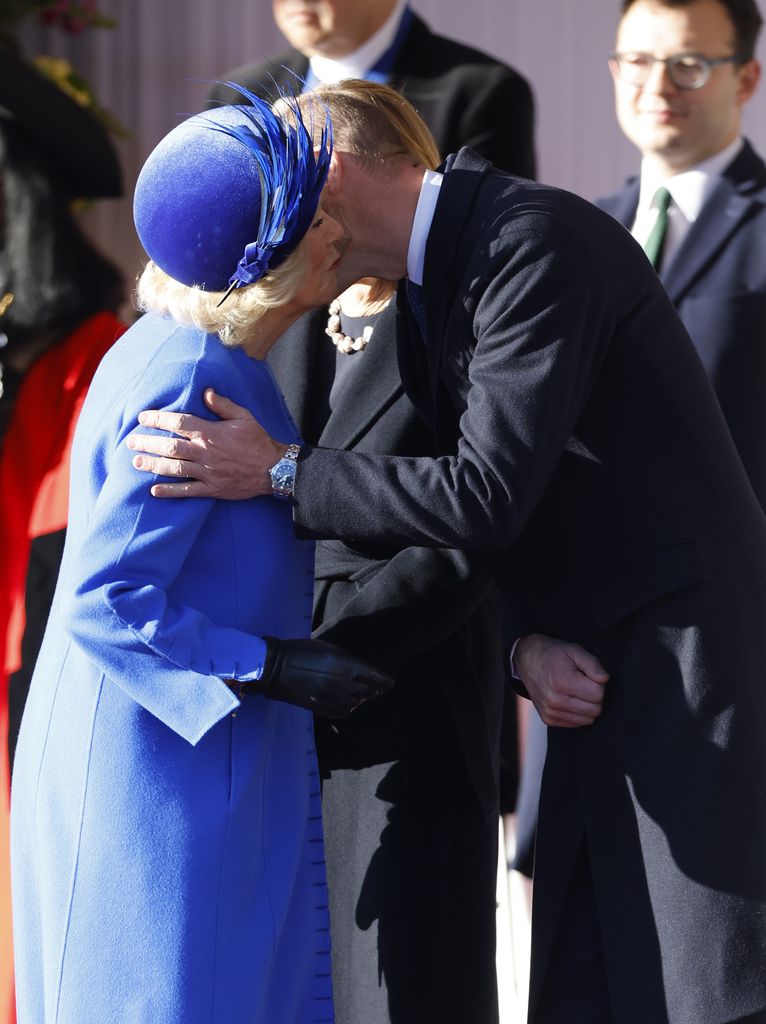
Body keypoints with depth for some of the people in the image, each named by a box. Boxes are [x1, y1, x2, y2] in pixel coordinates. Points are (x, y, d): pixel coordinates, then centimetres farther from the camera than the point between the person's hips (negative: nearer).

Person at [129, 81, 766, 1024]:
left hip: (690, 653, -9)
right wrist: (530, 648, 0)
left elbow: (489, 495, -23)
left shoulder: (539, 242, -17)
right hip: (599, 672, 9)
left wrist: (278, 473, -16)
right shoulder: (420, 301, 14)